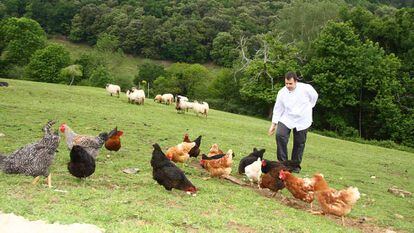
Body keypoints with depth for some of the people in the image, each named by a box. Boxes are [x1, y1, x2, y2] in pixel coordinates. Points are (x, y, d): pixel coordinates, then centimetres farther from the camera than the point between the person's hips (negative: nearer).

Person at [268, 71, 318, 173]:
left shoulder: (306, 88, -16)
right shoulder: (282, 92, -10)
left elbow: (314, 96, 6)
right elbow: (278, 108, -3)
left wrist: (307, 108, 10)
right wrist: (273, 124, -4)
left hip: (302, 120, -1)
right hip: (286, 119, 1)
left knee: (299, 143, 5)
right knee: (280, 135, -21)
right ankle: (282, 161, -10)